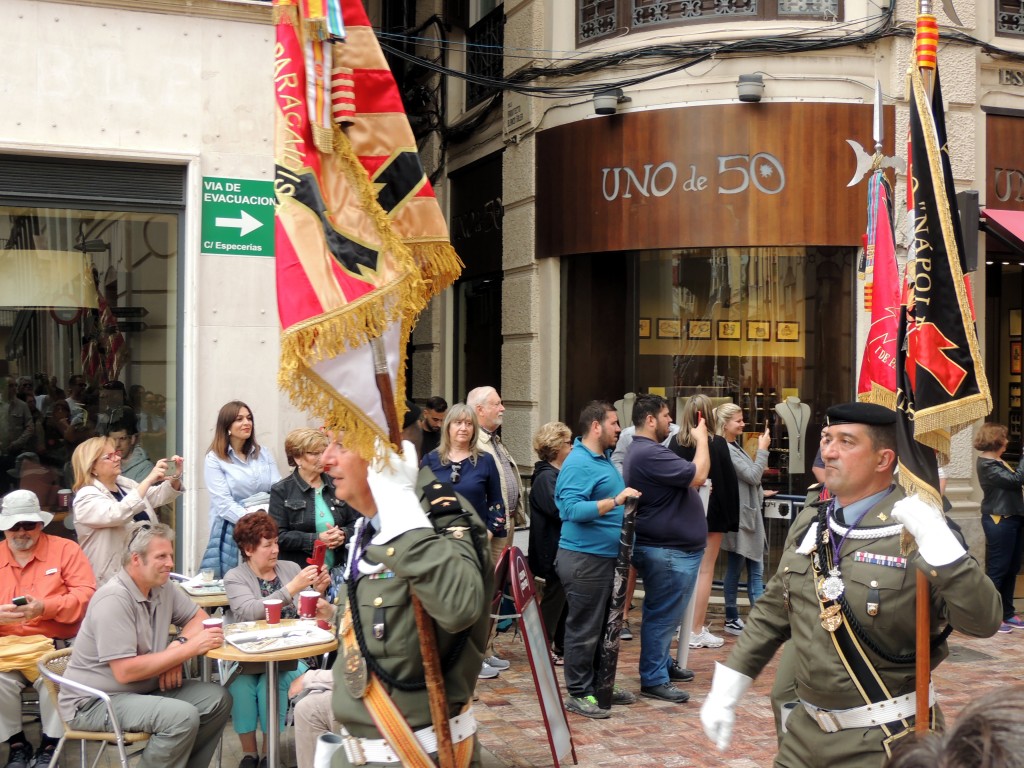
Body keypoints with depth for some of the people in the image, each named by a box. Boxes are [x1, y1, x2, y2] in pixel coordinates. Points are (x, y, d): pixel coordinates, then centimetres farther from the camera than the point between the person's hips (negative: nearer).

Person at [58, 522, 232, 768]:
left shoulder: (162, 588, 1)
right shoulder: (114, 599, -23)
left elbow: (199, 617, 14)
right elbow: (125, 672, -27)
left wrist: (178, 644, -8)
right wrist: (189, 648, -24)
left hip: (144, 689, 8)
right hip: (94, 702, -8)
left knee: (218, 699, -5)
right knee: (183, 716, -28)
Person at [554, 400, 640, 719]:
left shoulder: (603, 458, 14)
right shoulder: (578, 464, -17)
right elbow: (573, 508, -27)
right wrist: (615, 501, -30)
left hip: (605, 556, 10)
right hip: (584, 558, -10)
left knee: (603, 626, 18)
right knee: (584, 629, -2)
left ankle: (599, 685, 29)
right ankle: (578, 693, 7)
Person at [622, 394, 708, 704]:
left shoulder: (644, 450, 14)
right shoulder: (649, 453, -24)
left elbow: (686, 478, 20)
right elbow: (698, 476, -25)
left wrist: (697, 440, 9)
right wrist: (701, 439, -12)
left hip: (669, 548, 11)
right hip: (668, 550, -11)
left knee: (664, 613, 22)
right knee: (663, 615, -3)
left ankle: (663, 663, 35)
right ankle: (653, 680, 5)